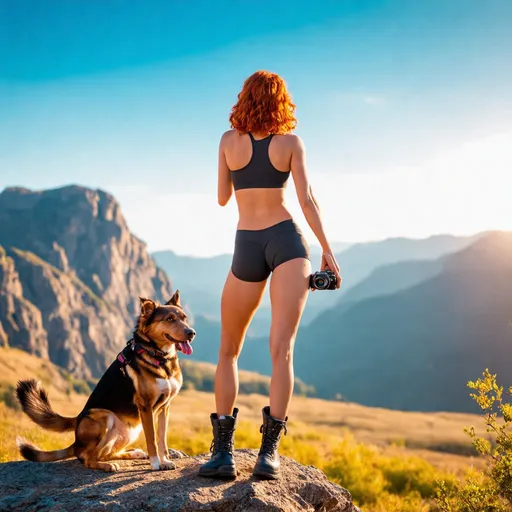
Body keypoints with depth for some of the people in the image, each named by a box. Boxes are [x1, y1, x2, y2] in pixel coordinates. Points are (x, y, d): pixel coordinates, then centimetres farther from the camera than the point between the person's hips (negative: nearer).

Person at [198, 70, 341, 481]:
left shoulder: (229, 141, 5)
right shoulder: (291, 143, 3)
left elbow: (223, 198, 13)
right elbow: (307, 199, -3)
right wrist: (327, 250, 2)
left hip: (247, 248, 0)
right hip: (287, 241, 0)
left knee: (229, 350, 11)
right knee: (282, 347, -9)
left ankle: (223, 451, 5)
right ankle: (269, 450, -20)